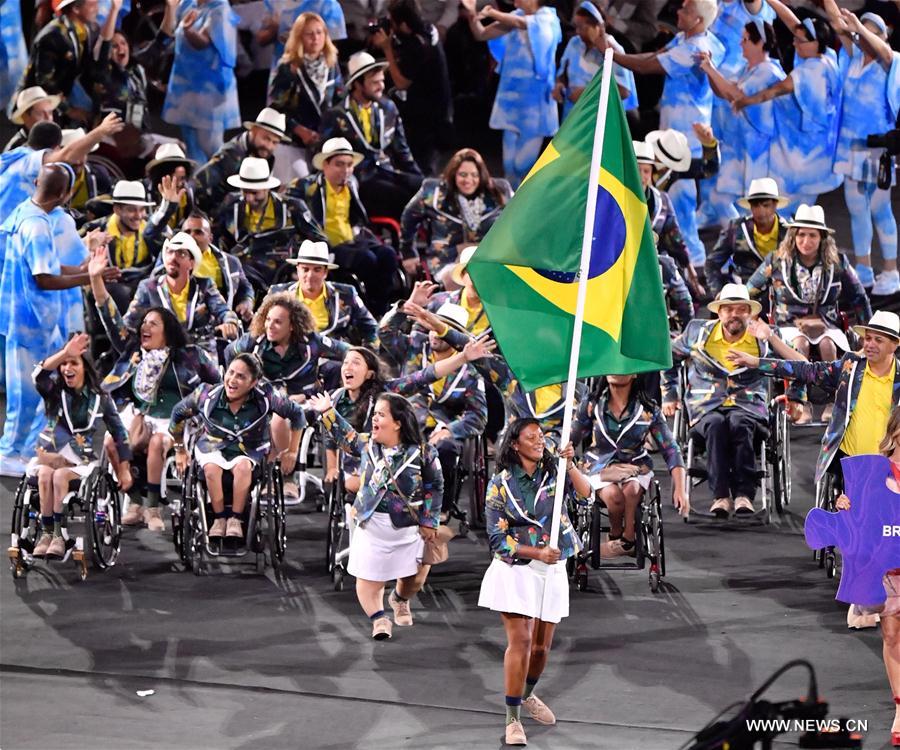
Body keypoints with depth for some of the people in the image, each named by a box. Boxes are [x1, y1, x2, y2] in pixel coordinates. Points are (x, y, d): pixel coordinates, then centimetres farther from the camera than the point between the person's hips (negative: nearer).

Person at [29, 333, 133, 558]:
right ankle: (46, 533, -29)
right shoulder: (55, 392, 4)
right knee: (44, 475, -33)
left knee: (60, 476, -33)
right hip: (50, 455, 1)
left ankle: (59, 535, -29)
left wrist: (124, 470, 8)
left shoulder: (100, 398, 6)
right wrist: (65, 352, -33)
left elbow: (118, 433, 11)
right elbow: (40, 376, -19)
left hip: (82, 461, -1)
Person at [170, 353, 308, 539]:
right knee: (212, 467, -34)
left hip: (248, 449, 0)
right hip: (212, 445, 0)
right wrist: (180, 450, 9)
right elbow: (178, 413, 1)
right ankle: (219, 519, -19)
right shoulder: (207, 395, -16)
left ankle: (235, 519, -23)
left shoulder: (265, 397, -19)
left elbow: (296, 415, -3)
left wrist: (292, 451, 2)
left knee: (243, 467, -35)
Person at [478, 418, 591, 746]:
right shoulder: (500, 484, -4)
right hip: (515, 570, -3)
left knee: (542, 645, 11)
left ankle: (527, 695, 40)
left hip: (552, 571, 3)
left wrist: (570, 464, -30)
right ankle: (513, 719, -9)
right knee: (521, 640, -13)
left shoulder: (554, 473, 3)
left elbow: (584, 493, -15)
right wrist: (538, 553, -17)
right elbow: (498, 538, -5)